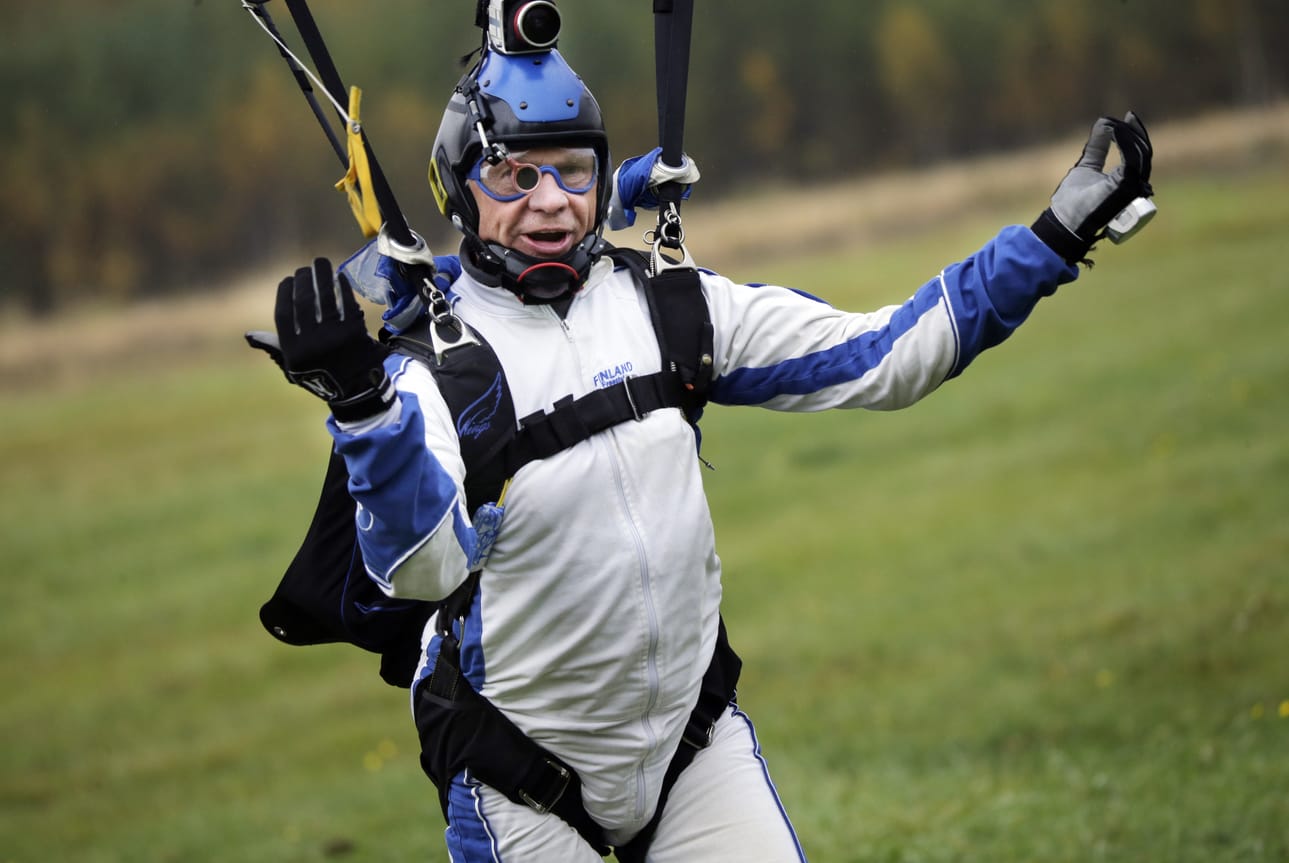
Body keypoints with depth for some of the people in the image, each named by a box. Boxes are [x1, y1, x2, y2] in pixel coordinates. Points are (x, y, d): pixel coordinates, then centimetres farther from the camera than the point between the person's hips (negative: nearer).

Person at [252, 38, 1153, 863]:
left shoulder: (669, 308, 1)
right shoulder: (431, 359, -13)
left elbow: (879, 357, 1)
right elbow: (425, 564, -29)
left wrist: (1055, 239, -3)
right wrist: (363, 404, -45)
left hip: (695, 733, 4)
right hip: (521, 783, -4)